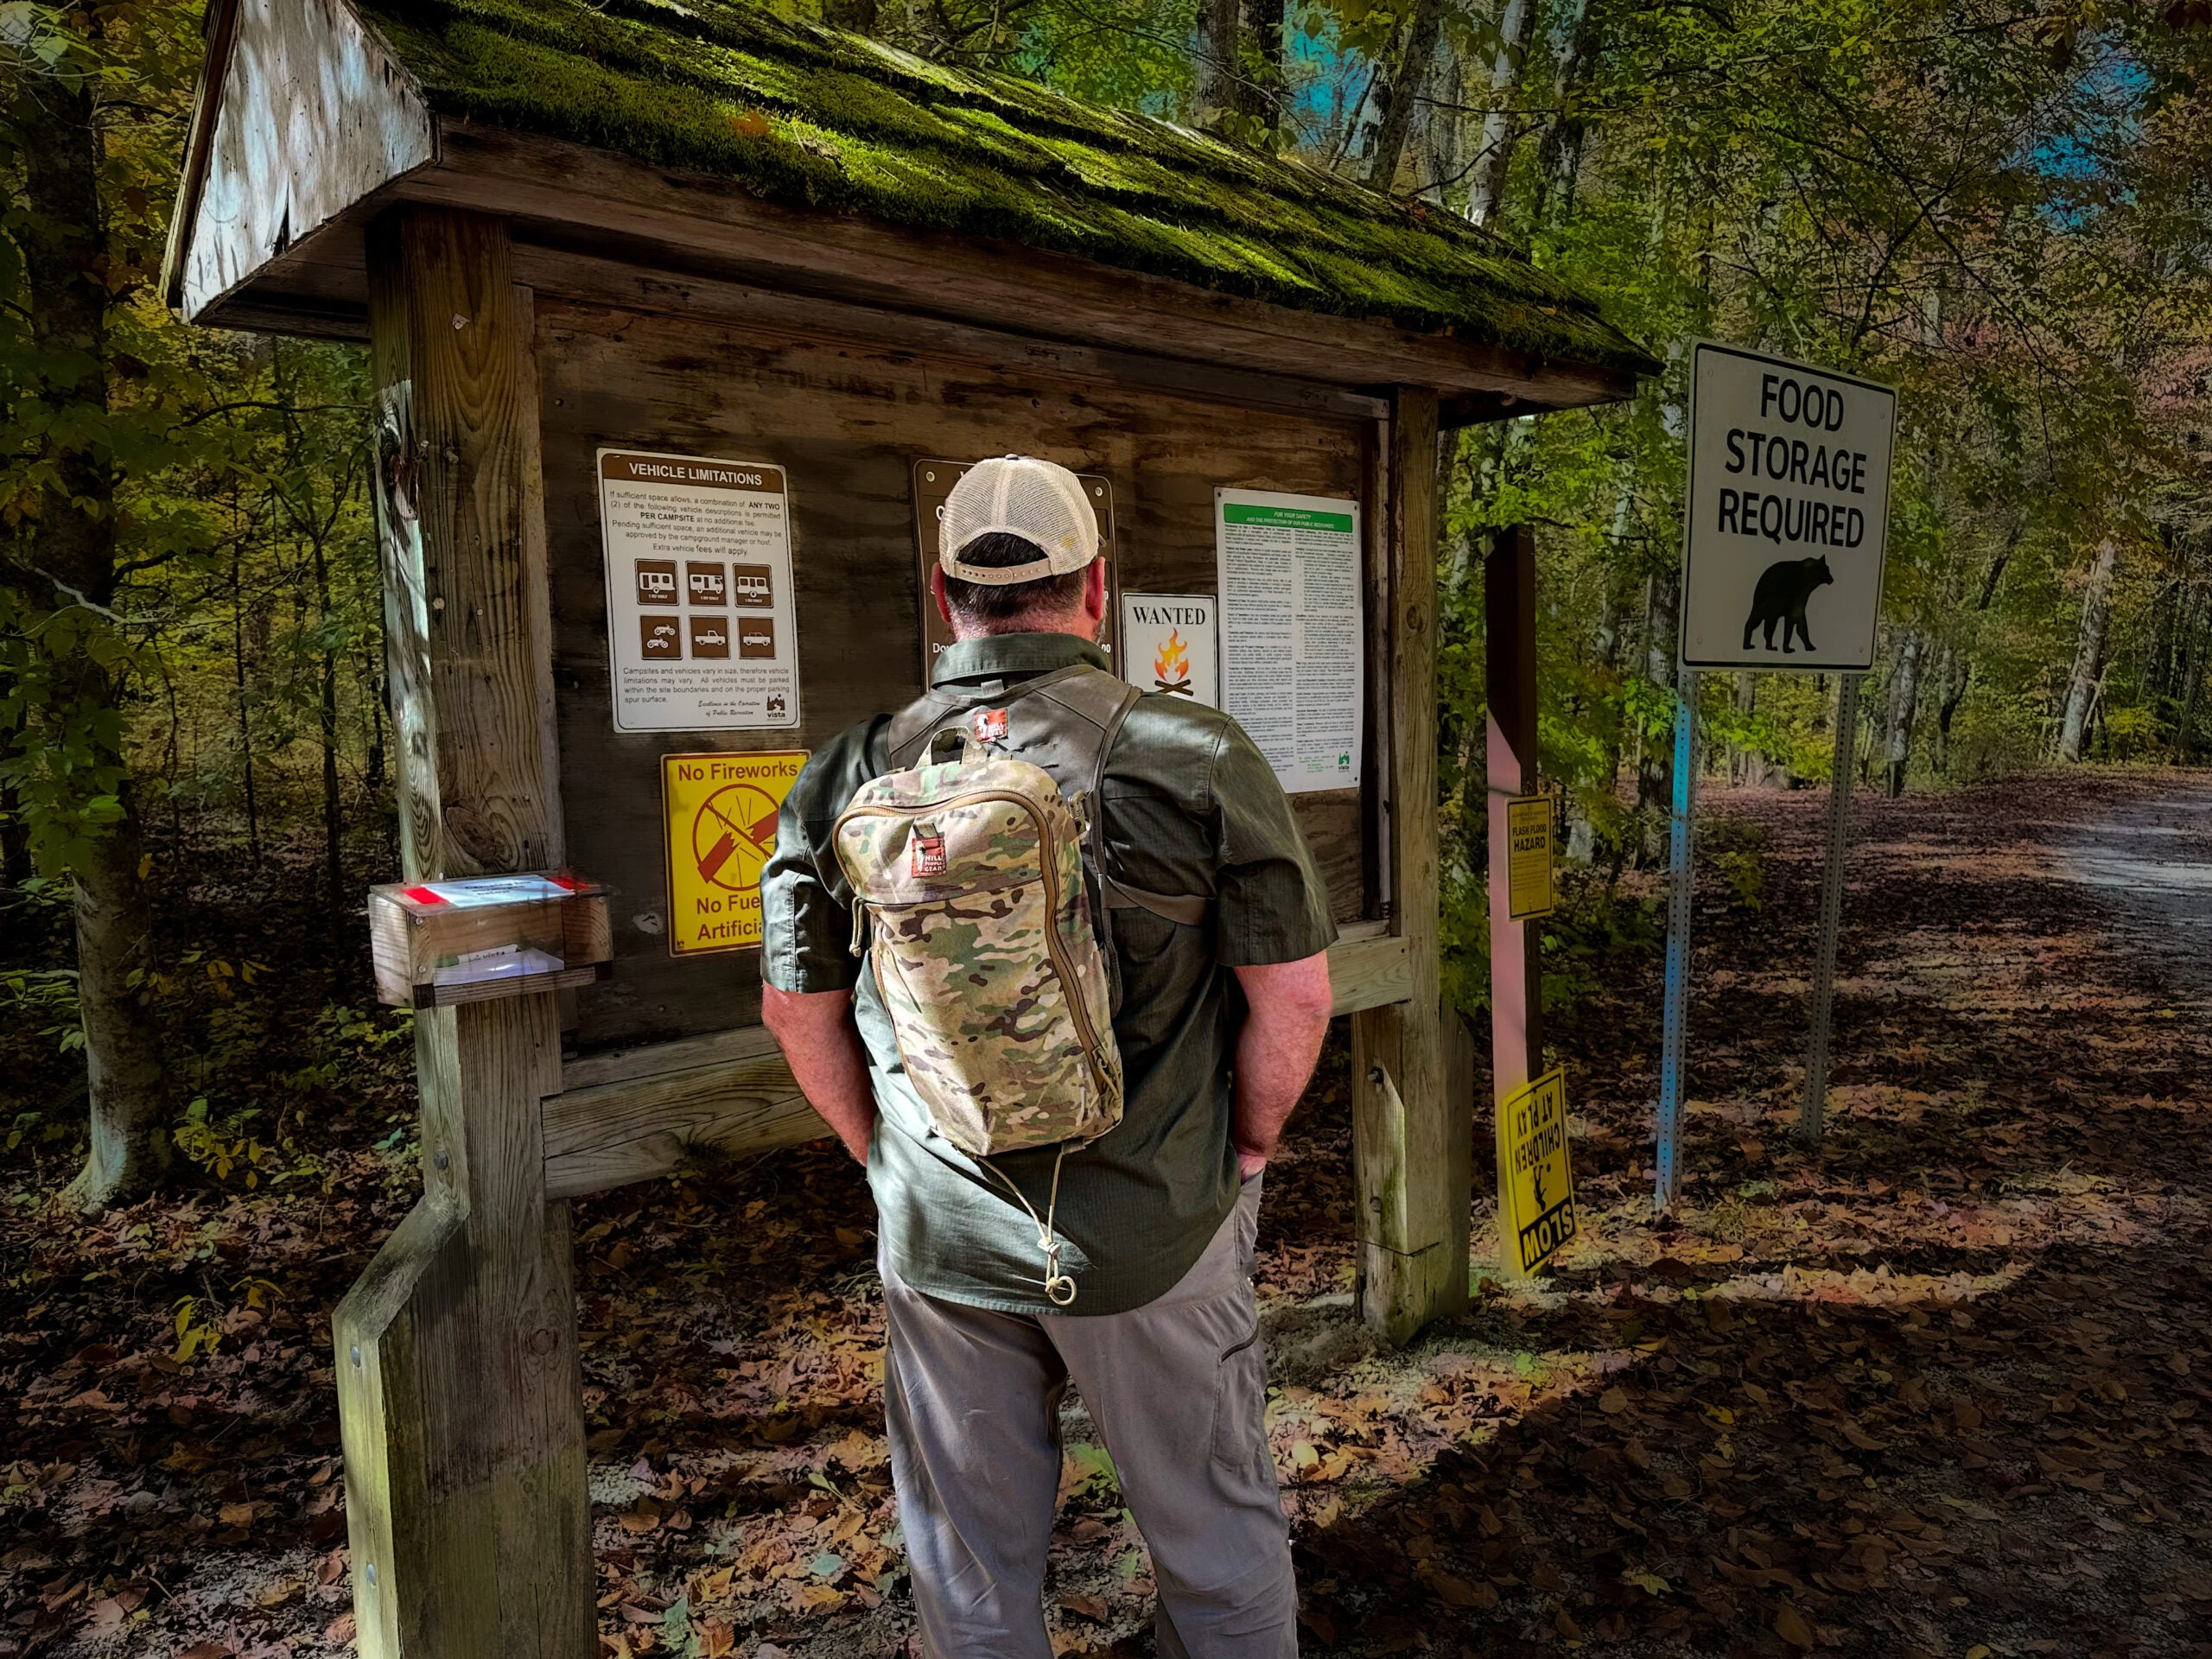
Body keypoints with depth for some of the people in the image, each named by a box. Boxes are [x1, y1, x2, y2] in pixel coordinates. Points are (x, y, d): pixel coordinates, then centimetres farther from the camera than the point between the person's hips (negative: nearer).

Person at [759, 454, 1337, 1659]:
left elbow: (798, 1007, 3)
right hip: (1153, 1239, -2)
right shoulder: (1198, 757, -14)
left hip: (936, 1241, 3)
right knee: (1215, 1537, 21)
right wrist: (1244, 1148, 4)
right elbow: (1294, 994, -11)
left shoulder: (851, 775, -6)